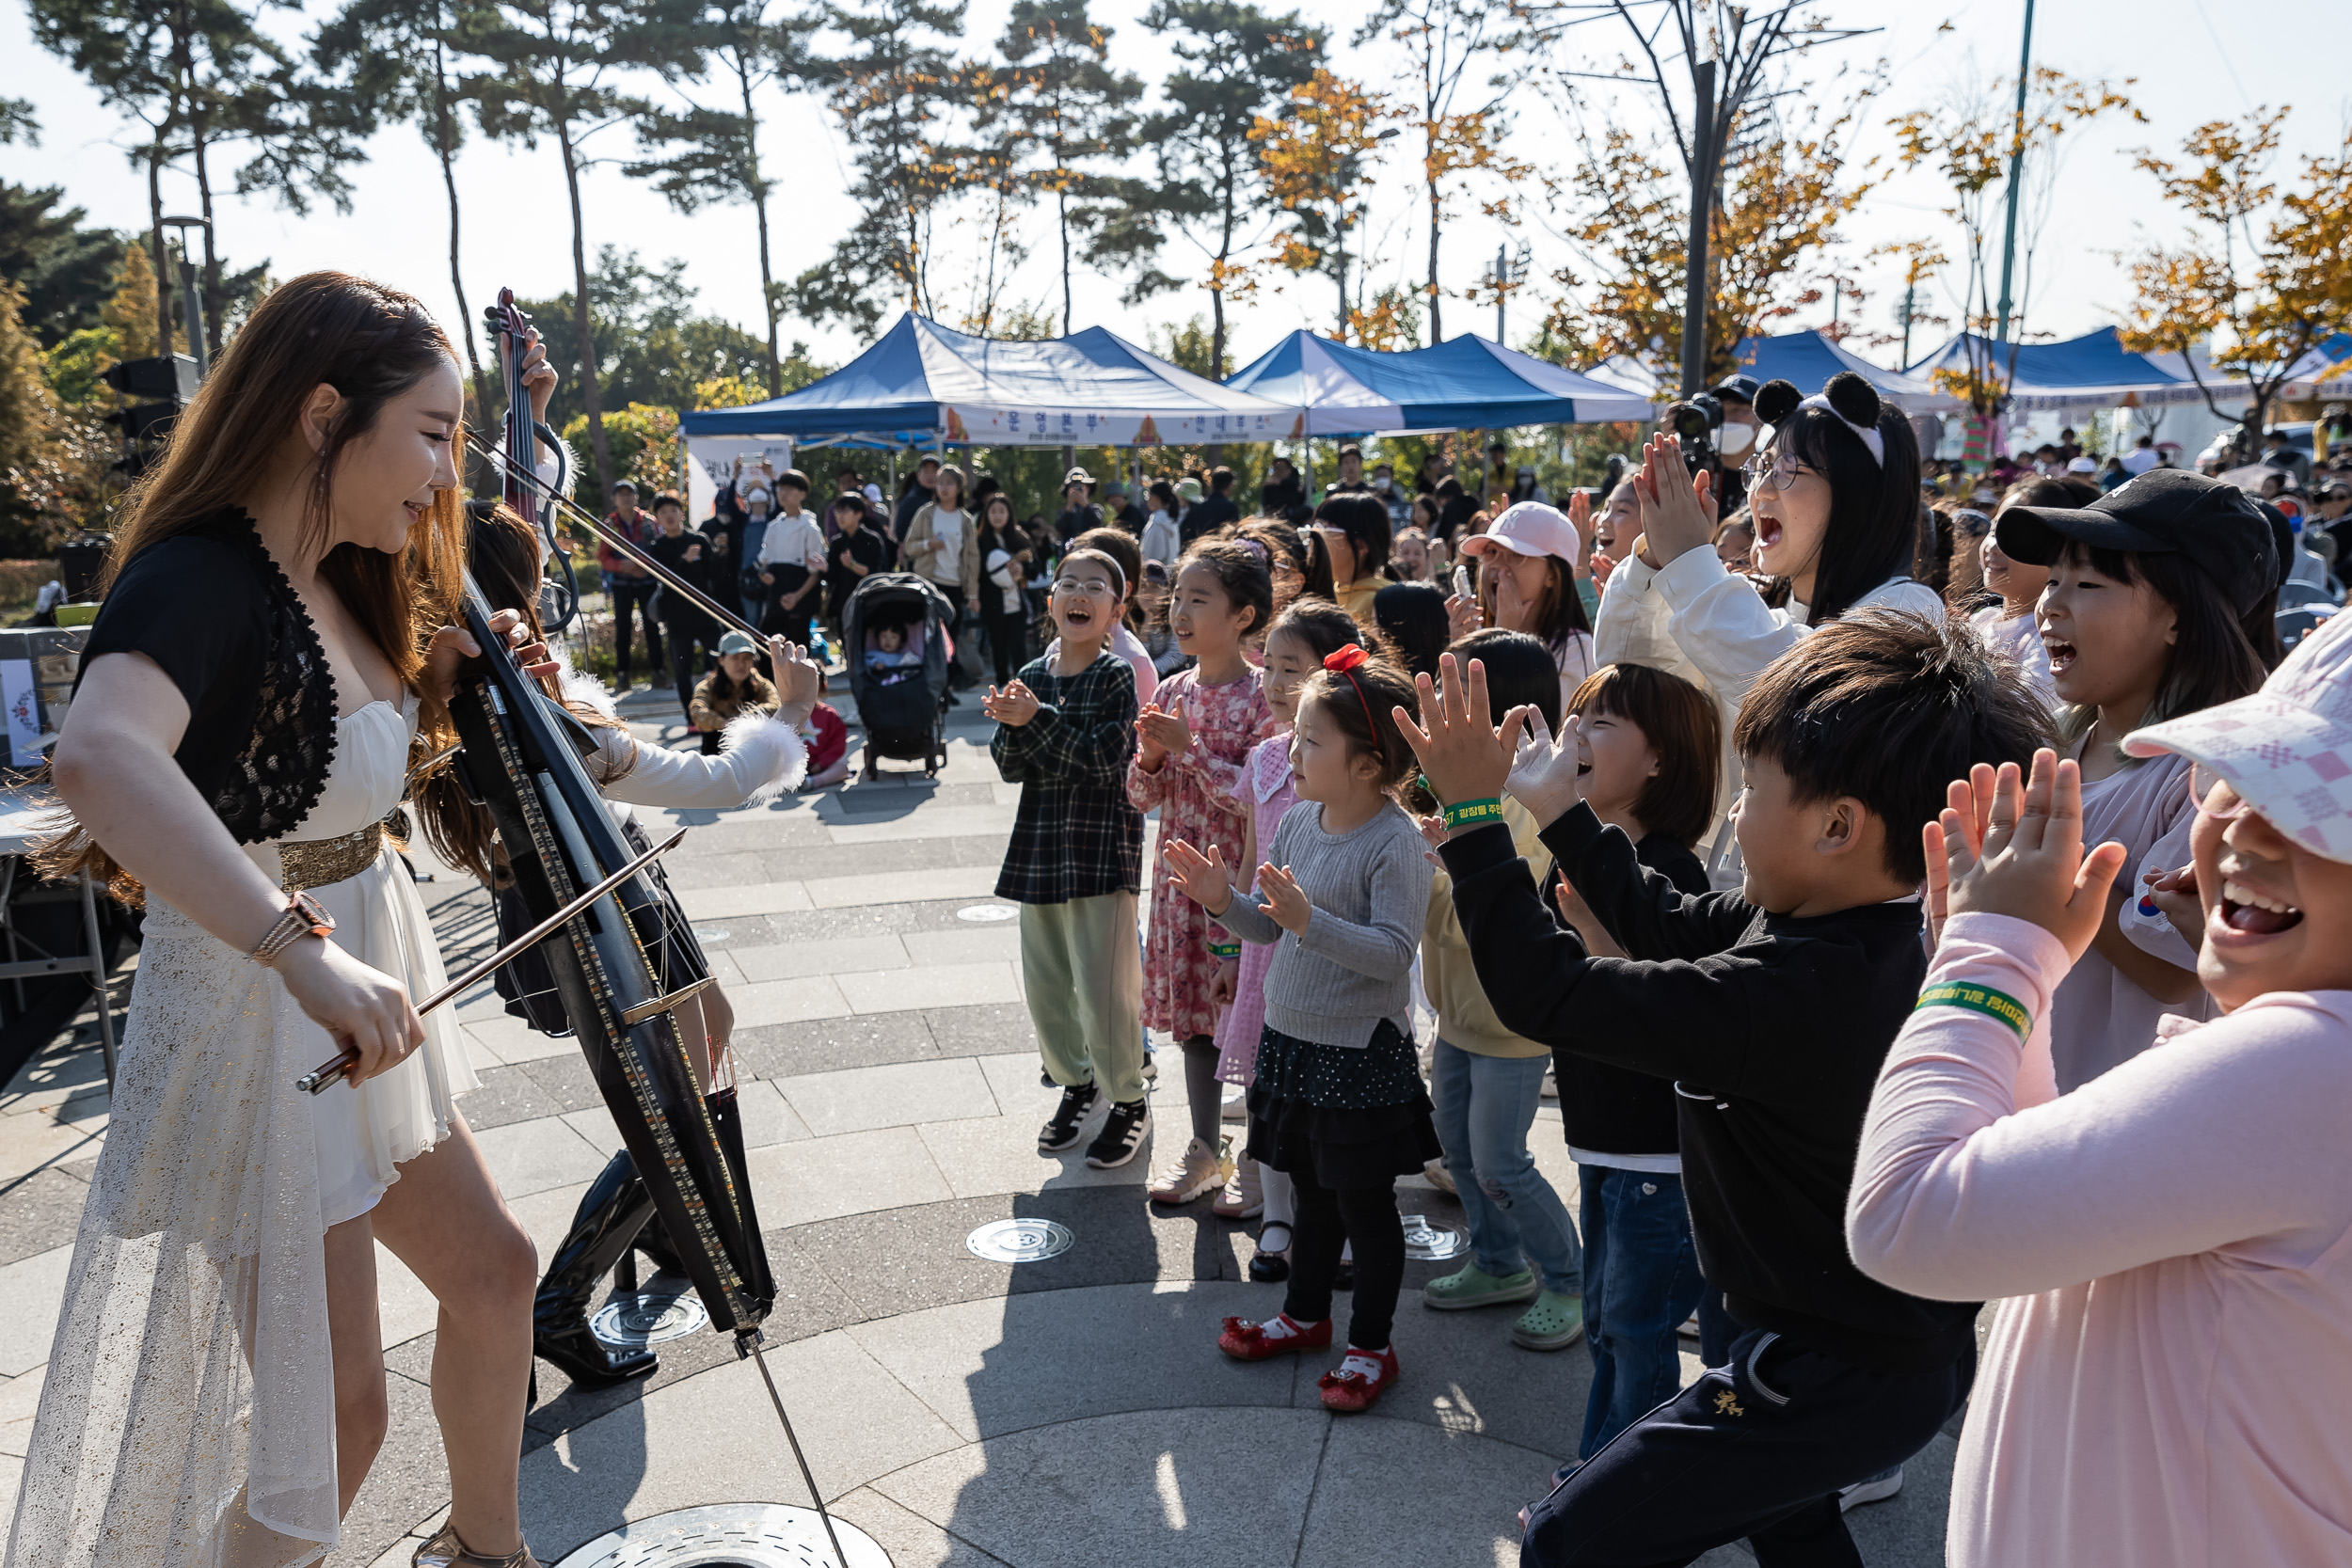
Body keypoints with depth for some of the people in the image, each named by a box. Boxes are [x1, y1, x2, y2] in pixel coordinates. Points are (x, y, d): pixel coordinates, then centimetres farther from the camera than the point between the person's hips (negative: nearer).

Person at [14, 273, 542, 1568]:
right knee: (335, 1420, 1)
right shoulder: (196, 583, -23)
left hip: (355, 1006, 9)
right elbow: (100, 754, -45)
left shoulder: (335, 583, 4)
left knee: (493, 1274, 22)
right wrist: (300, 948, -52)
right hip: (248, 1023, -9)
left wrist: (455, 656, 7)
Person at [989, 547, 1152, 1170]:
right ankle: (1077, 1083, 36)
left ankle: (1129, 1101, 17)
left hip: (1102, 847, -5)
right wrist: (1011, 726, -16)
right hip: (1039, 845, 6)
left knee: (1103, 986, -4)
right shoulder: (1031, 677, 7)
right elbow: (1012, 769, 4)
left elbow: (1103, 760, -19)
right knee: (1044, 984, 13)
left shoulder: (1117, 677, -7)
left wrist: (1038, 718, -22)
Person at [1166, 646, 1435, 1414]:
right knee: (1311, 1189, 23)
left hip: (1362, 1052, -7)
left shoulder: (1397, 842, -21)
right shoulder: (1297, 822, 1)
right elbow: (1269, 926, 9)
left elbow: (1394, 951, -27)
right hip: (1291, 1036, 7)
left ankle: (1371, 1346, 26)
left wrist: (1310, 921, -35)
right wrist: (1224, 901, -10)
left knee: (1363, 1201, 9)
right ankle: (1305, 1313, 42)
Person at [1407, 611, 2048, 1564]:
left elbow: (1546, 991, -30)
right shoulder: (1867, 933, -5)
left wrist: (1472, 811, -22)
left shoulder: (1788, 995, -35)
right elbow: (1671, 926, 8)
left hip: (1841, 1377, -9)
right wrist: (1559, 812, 16)